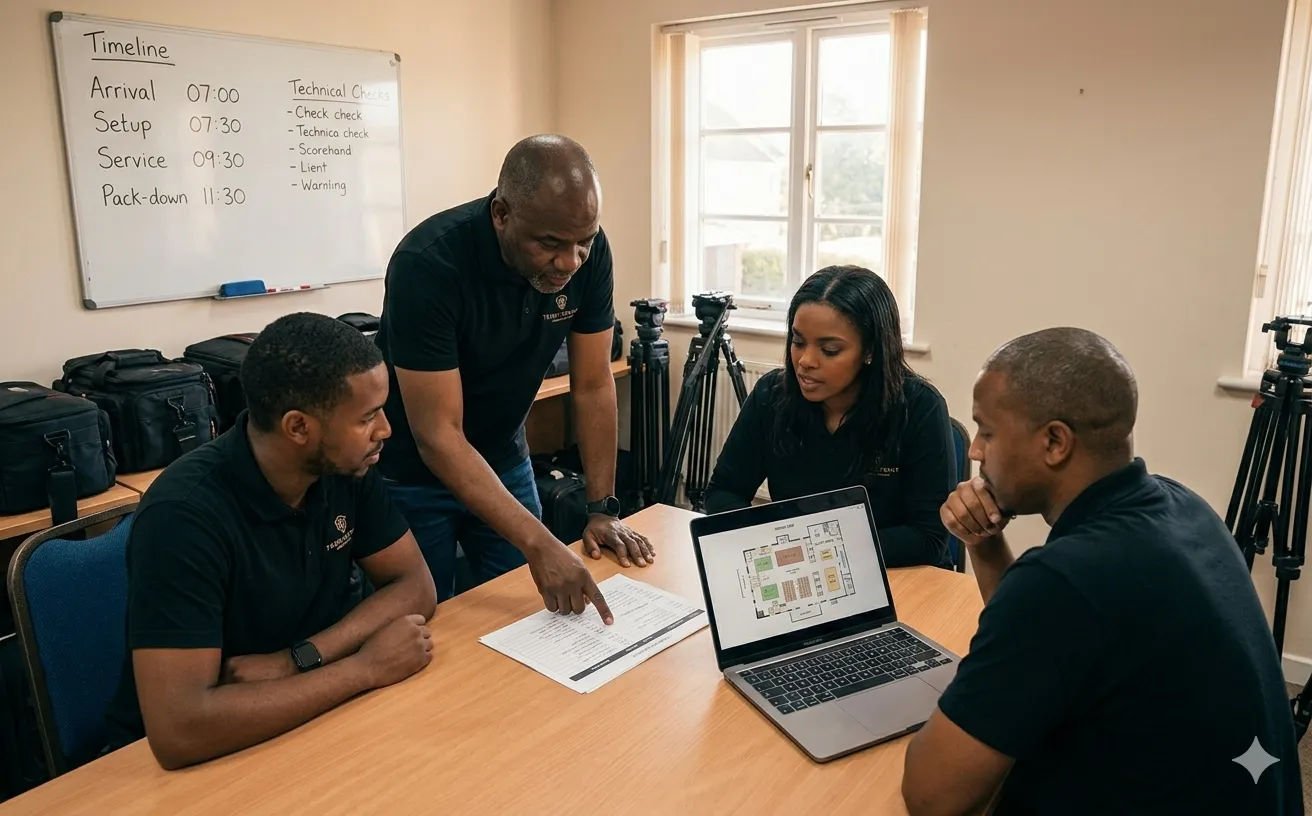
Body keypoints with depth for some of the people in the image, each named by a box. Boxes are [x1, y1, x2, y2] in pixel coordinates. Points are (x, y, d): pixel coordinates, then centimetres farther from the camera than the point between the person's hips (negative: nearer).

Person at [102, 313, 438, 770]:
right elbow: (178, 731, -33)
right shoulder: (184, 515, -27)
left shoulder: (346, 467, -9)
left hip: (308, 717, 6)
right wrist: (366, 668, -27)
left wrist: (297, 660, -20)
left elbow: (415, 586, -6)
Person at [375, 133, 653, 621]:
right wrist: (539, 544, -37)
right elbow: (438, 437, -31)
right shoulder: (427, 264, -31)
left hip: (504, 459, 4)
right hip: (411, 471, -4)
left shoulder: (589, 253, -17)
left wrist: (603, 509, -10)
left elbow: (592, 385, -8)